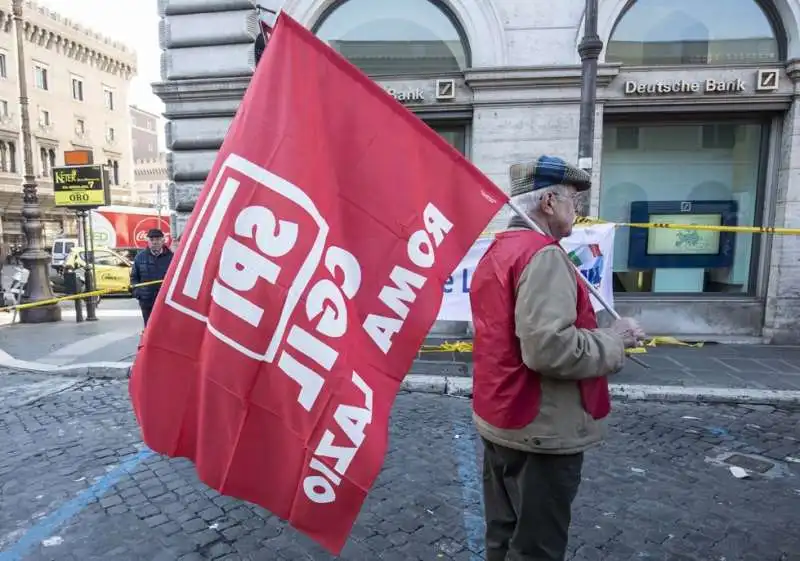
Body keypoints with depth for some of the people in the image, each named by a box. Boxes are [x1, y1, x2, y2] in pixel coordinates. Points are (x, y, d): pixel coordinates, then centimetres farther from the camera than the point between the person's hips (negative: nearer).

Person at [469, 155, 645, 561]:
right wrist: (613, 340, -12)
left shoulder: (496, 252, 11)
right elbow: (549, 349, -29)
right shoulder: (543, 254, -19)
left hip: (500, 420, 9)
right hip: (541, 431, -9)